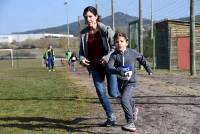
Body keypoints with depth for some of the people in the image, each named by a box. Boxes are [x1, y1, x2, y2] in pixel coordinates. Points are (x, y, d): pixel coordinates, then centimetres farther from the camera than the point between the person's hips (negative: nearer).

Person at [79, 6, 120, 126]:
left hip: (109, 65, -4)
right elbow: (82, 50, 11)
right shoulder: (84, 33, 2)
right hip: (95, 67, 4)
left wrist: (107, 57, -24)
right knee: (101, 93, 2)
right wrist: (81, 58, -10)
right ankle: (111, 117, 19)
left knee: (113, 92, -6)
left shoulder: (106, 30, -10)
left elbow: (115, 46, -9)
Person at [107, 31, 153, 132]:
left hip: (131, 82, -3)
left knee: (124, 99, -23)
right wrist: (118, 71, -42)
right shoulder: (114, 55, -11)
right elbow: (109, 68, -24)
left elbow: (141, 58, 12)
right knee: (128, 99, 24)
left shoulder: (132, 52, -8)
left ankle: (131, 123, -17)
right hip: (120, 82, 3)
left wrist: (148, 68, 20)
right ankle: (133, 110, 58)